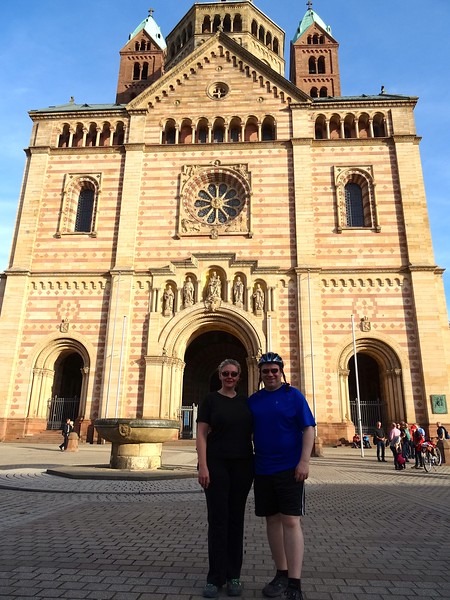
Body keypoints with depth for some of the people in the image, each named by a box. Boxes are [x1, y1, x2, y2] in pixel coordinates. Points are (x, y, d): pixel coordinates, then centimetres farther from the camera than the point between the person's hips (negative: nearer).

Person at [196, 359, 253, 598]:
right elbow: (201, 435, -5)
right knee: (217, 519, 0)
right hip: (217, 465, -3)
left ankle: (233, 575, 21)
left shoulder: (246, 401, 9)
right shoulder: (210, 400, -1)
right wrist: (203, 466, -14)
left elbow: (252, 433, 13)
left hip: (242, 466, 3)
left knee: (236, 519, 9)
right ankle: (215, 577, 12)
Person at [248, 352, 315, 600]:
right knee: (272, 520, 11)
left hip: (290, 468, -4)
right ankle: (281, 574, 26)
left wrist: (304, 461, -15)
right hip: (262, 470, 4)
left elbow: (308, 429, -7)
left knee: (290, 521, -6)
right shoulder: (253, 400, 7)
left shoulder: (294, 395, -3)